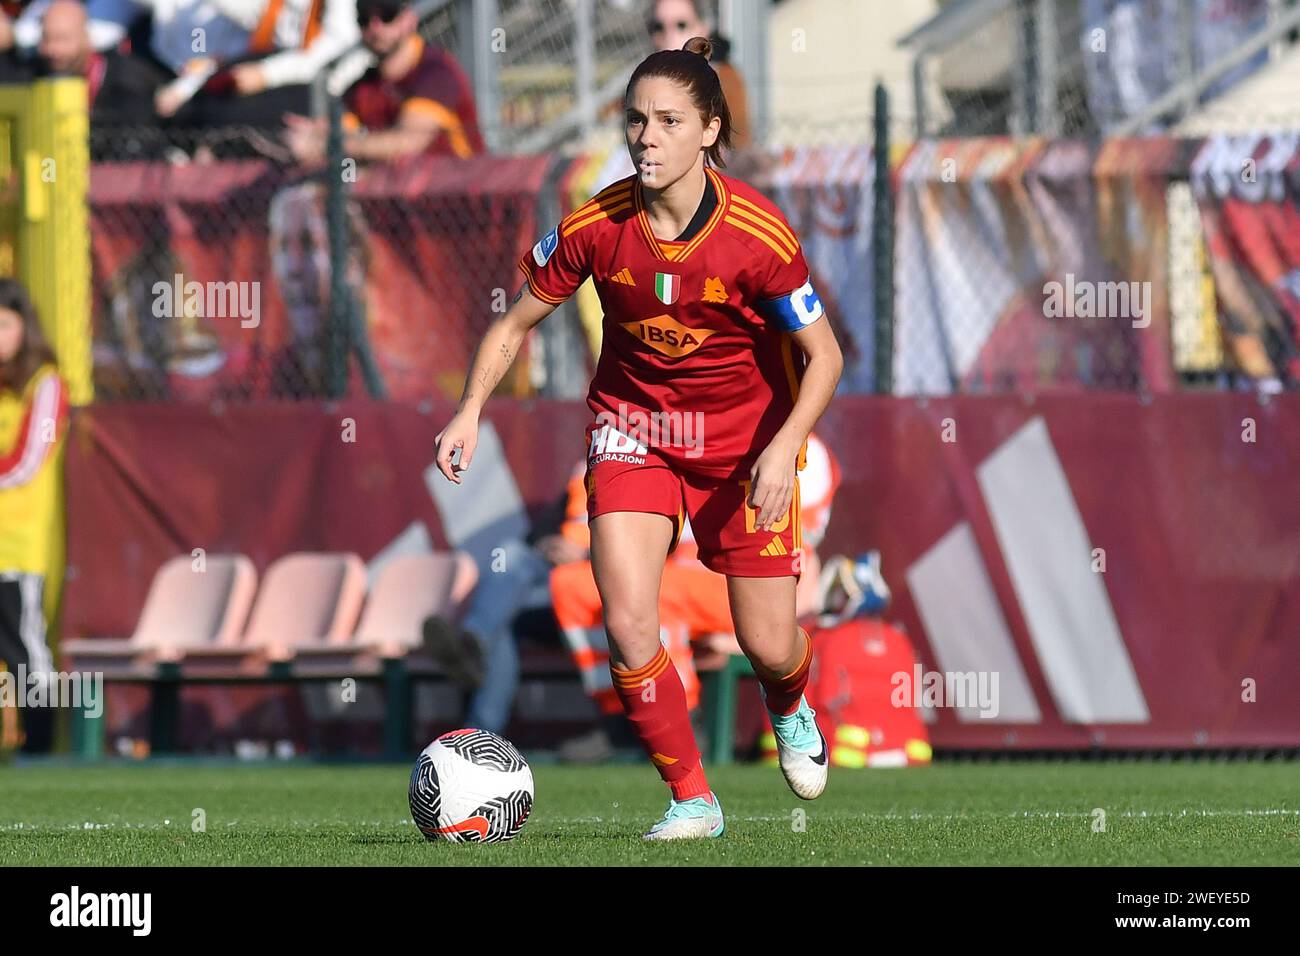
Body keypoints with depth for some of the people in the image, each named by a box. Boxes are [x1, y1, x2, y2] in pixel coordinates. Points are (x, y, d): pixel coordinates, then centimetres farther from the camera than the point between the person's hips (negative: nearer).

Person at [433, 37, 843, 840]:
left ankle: (790, 711, 42)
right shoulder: (596, 226, -17)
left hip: (745, 434, -1)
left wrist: (783, 449, -29)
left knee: (767, 645, 2)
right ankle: (692, 799, 1)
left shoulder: (756, 234, -24)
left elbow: (822, 355, -15)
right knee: (628, 622, -17)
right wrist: (471, 409, -17)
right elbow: (518, 323, -3)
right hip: (633, 423, 1)